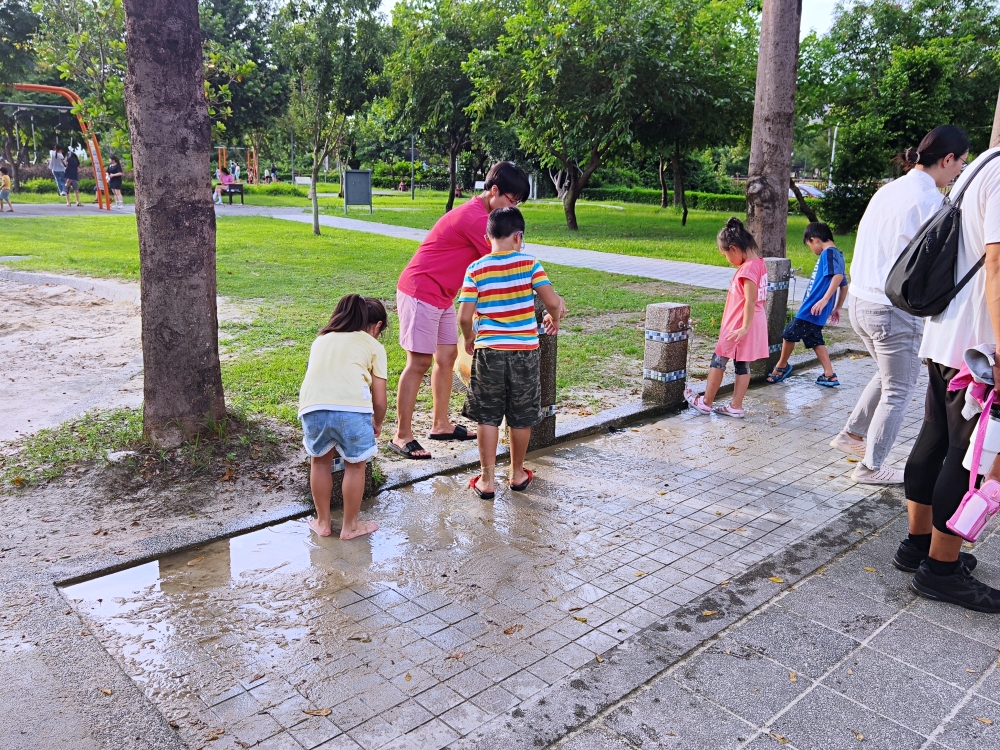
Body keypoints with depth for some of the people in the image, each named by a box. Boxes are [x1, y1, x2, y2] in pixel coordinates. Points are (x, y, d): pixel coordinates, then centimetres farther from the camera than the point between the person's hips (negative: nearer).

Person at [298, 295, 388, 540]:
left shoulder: (321, 340, 32)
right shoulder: (374, 346, 20)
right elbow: (379, 401, 16)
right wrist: (377, 425, 36)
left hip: (312, 406, 3)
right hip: (352, 407, -3)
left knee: (320, 461, 27)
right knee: (355, 465, 20)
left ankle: (323, 522, 39)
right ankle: (350, 526, 33)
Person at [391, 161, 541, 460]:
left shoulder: (476, 213, 12)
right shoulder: (476, 219, -20)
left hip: (441, 296, 10)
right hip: (421, 292, -10)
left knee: (447, 355, 12)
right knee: (420, 362, -7)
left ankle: (441, 424, 23)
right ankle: (402, 436, 1)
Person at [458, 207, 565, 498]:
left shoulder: (476, 269, -4)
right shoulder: (529, 264, -5)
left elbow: (464, 316, -9)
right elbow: (553, 302, -13)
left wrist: (469, 339, 11)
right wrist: (554, 319, 9)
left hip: (489, 351, 0)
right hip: (525, 351, 0)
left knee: (487, 418, 10)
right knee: (521, 418, 15)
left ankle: (487, 480, 13)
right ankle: (518, 474, 29)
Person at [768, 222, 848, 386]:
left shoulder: (828, 253, -11)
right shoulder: (837, 255, 17)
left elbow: (838, 275, -26)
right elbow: (844, 286, 20)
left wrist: (824, 300, -28)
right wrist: (837, 308, 24)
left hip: (812, 308, -9)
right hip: (815, 310, 9)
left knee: (789, 334, 4)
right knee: (815, 340, 15)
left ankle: (782, 366, 22)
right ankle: (829, 376, 15)